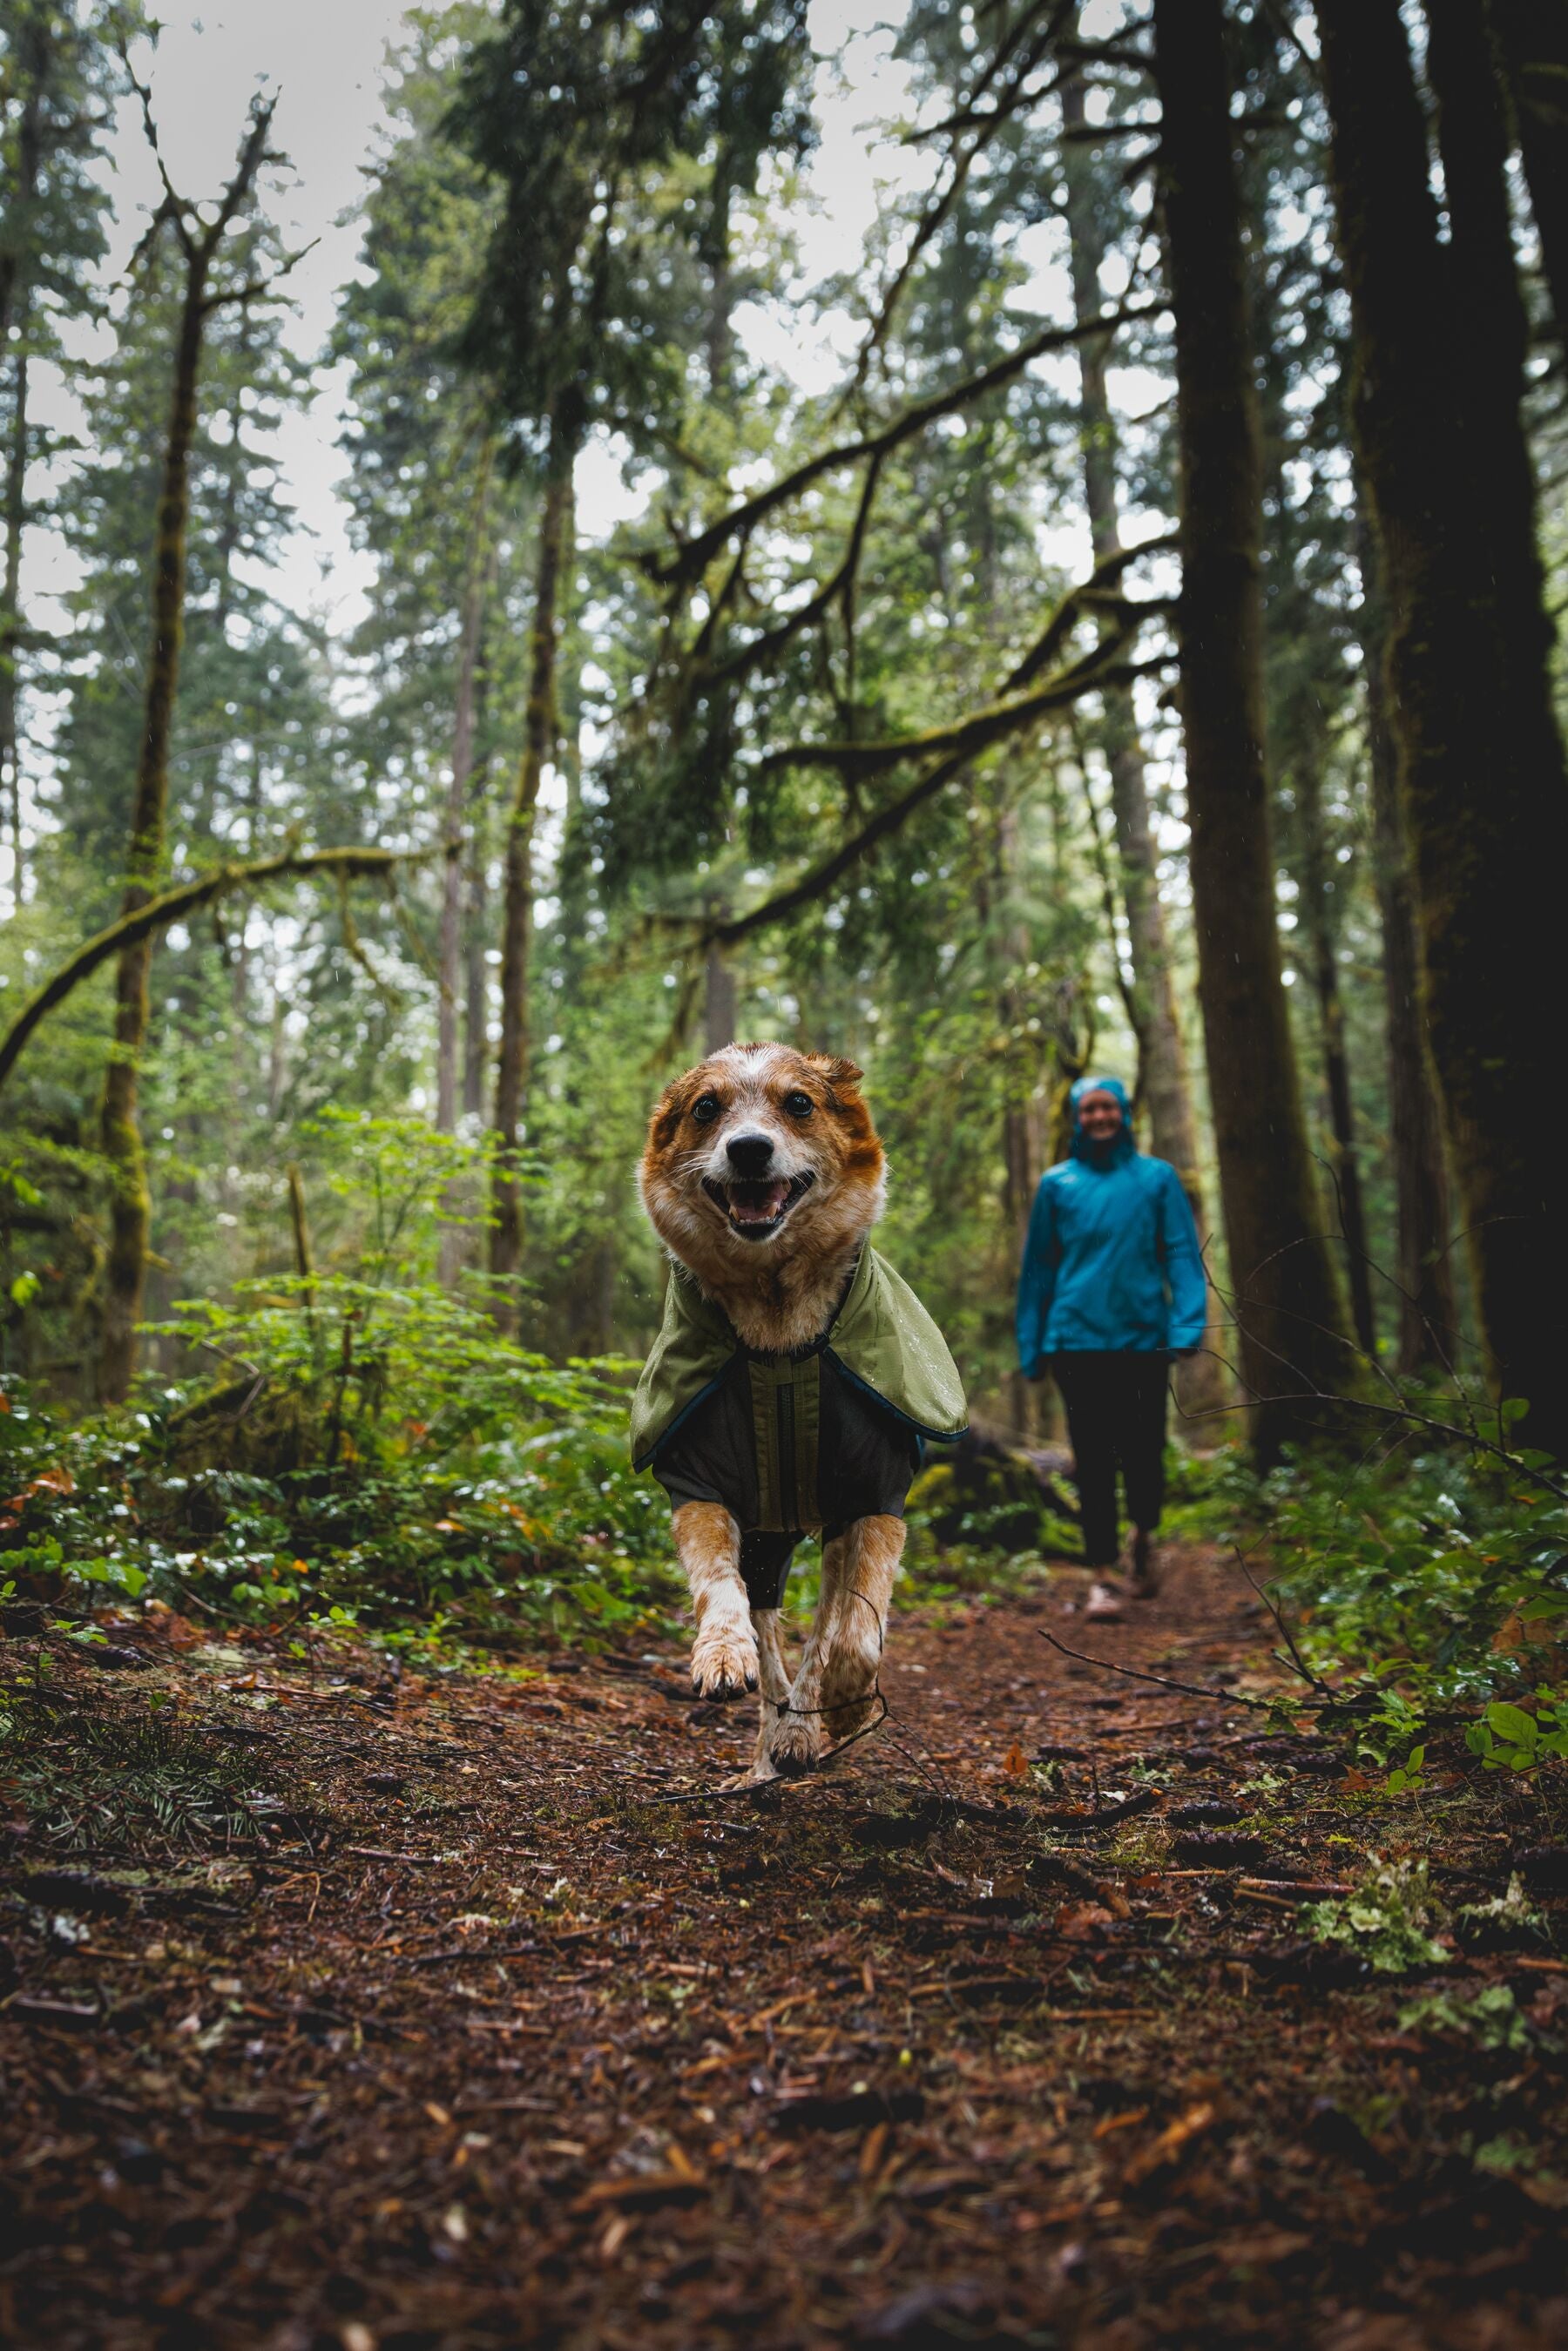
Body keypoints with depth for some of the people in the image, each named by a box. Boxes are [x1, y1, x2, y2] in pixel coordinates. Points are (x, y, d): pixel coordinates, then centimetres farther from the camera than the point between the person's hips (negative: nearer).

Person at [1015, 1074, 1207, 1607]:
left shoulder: (1158, 1177, 5)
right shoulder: (1057, 1184, 7)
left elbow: (1182, 1253, 1)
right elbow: (1038, 1268, 11)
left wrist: (1188, 1324, -12)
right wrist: (1032, 1347, 8)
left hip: (1143, 1338, 0)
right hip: (1078, 1339, 0)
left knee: (1143, 1453, 4)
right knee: (1093, 1461, 0)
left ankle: (1143, 1534, 35)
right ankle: (1100, 1575, 9)